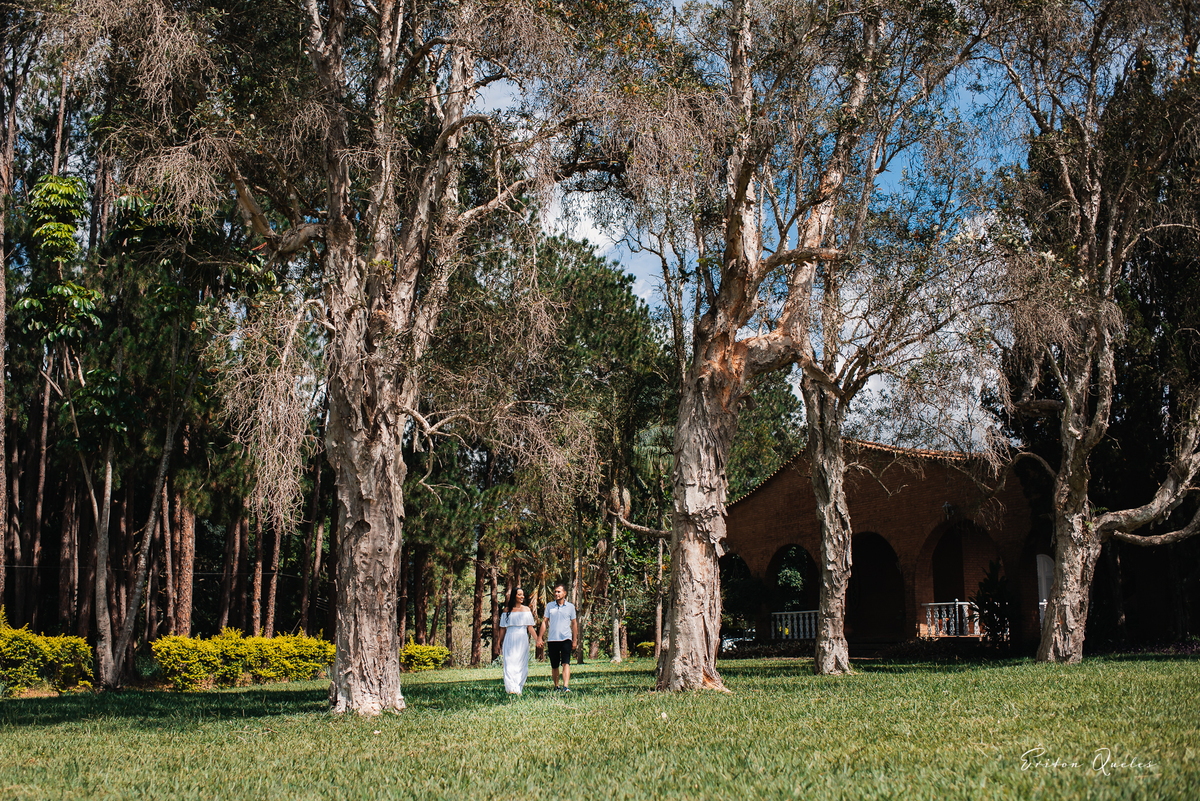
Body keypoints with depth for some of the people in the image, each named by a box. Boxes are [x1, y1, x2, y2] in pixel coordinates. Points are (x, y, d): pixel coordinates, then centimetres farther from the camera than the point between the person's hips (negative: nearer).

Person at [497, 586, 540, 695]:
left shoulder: (526, 610, 10)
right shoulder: (507, 610, 7)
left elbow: (530, 627, 8)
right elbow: (503, 628, 12)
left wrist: (538, 639, -2)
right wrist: (501, 643, 12)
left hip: (522, 640, 1)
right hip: (510, 640, -1)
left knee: (521, 665, -2)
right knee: (510, 664, -11)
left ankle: (518, 688, 2)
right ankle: (512, 688, -19)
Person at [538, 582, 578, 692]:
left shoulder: (570, 606, 4)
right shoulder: (549, 606, 7)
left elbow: (574, 623, 10)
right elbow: (545, 622, 11)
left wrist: (575, 640, 8)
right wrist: (540, 637, 5)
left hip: (566, 639, -2)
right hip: (552, 639, 2)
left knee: (566, 663, -16)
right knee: (554, 666, 9)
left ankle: (566, 686, -23)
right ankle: (556, 686, 24)